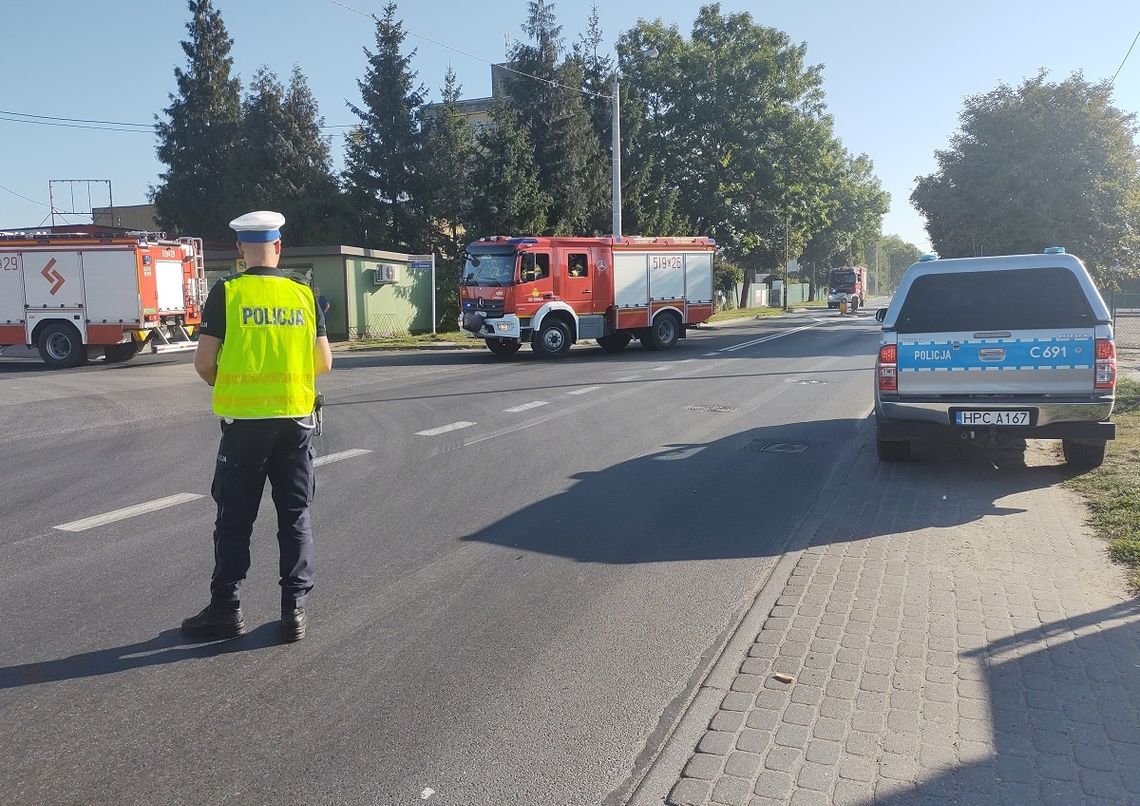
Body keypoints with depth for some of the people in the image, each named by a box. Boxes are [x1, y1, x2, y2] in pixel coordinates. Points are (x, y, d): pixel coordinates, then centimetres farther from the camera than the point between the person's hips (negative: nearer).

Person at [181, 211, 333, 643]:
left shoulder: (226, 292, -6)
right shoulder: (304, 295, 2)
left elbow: (204, 362, -7)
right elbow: (324, 362, 4)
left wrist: (223, 384, 13)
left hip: (244, 419, -2)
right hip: (296, 419, 2)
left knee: (235, 518, 9)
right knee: (295, 516, 10)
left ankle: (225, 608, 17)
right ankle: (294, 609, 13)